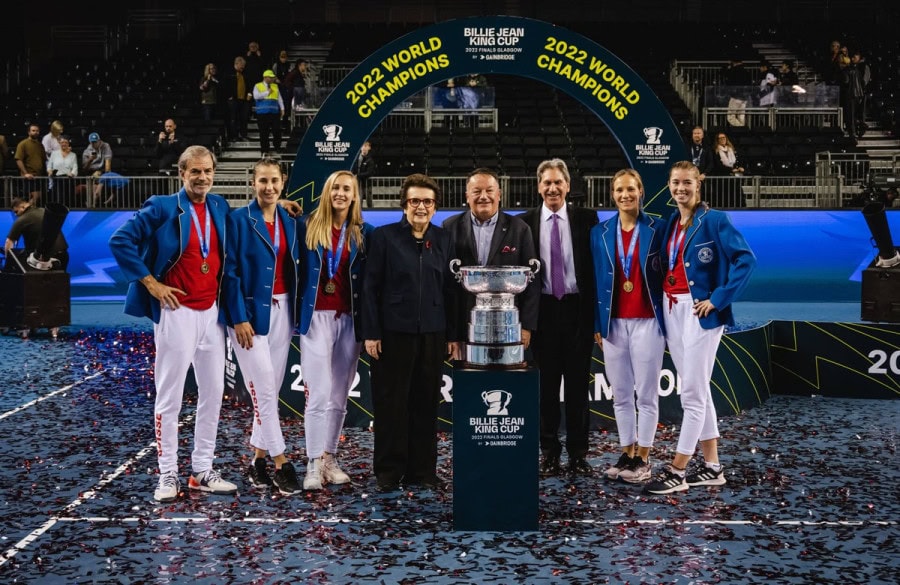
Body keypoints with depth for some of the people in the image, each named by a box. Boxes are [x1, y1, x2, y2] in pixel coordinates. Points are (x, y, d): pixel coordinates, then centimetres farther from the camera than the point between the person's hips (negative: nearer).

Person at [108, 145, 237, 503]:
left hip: (212, 311, 6)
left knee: (213, 392, 9)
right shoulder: (163, 208, -7)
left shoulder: (220, 208, 9)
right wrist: (150, 282, -11)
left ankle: (203, 472, 19)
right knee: (170, 395, 0)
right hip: (177, 311, -6)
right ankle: (168, 475, 9)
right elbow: (120, 241, -10)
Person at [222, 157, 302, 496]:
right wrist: (238, 318, -14)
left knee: (271, 389, 8)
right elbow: (230, 272, -9)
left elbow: (295, 268, 12)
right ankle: (280, 463, 2)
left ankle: (258, 460, 18)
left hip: (282, 311, 5)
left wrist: (297, 312, 4)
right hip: (250, 311, -5)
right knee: (263, 388, -6)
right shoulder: (239, 220, -5)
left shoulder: (289, 222, 10)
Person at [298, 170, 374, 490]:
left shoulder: (364, 233, 6)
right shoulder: (310, 225, 3)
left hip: (350, 319, 2)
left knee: (339, 396, 7)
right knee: (319, 394, -7)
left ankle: (329, 460, 17)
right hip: (317, 316, -2)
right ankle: (314, 465, -3)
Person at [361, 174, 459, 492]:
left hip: (432, 333, 3)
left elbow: (450, 289, 10)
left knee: (426, 403, 8)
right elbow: (370, 287, -2)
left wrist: (453, 334, 7)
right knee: (391, 402, 3)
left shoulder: (443, 239, 9)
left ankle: (422, 470, 18)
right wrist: (371, 333, -8)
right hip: (393, 332, -3)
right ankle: (388, 471, 14)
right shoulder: (384, 236, -1)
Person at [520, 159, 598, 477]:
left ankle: (578, 453, 14)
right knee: (546, 385, 6)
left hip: (577, 309, 0)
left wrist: (596, 310, -5)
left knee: (578, 384, 5)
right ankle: (549, 452, 16)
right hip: (543, 311, 1)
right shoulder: (525, 223, 3)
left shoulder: (586, 219, 2)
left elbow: (597, 265, 1)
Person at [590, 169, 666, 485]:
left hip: (647, 322, -3)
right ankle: (626, 454, 19)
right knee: (621, 395, 9)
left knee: (646, 394, 2)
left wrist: (668, 320, -5)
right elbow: (596, 281, 8)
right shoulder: (600, 232, 7)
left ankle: (643, 458, 11)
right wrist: (597, 324, 4)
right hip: (613, 323, 3)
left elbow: (667, 275, 1)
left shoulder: (657, 229, 0)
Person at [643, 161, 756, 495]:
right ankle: (712, 468, 20)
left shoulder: (714, 220, -8)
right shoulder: (670, 222, 12)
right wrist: (661, 300, 6)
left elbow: (745, 259, -15)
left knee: (692, 393, -4)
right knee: (698, 392, 12)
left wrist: (718, 299, -16)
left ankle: (677, 471, 0)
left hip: (699, 312, -8)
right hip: (671, 311, 8)